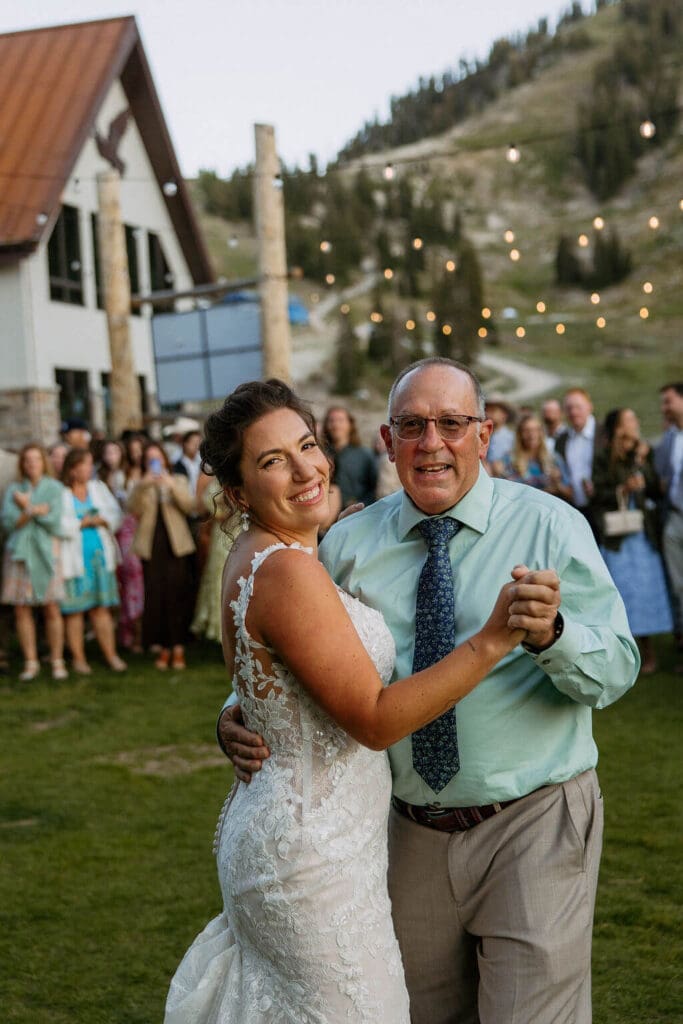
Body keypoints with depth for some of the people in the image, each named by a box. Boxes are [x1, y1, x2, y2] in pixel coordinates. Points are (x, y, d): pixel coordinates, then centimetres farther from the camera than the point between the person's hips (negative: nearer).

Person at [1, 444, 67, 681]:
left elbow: (54, 521, -6)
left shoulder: (54, 487, 5)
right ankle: (30, 662, 8)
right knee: (22, 610, 0)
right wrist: (36, 510, -11)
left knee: (51, 608, -5)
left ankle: (57, 661, 4)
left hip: (45, 552, -2)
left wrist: (27, 506, -2)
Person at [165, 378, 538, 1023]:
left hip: (268, 824, 10)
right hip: (314, 852, -10)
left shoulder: (253, 556, 6)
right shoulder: (286, 570, -24)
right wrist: (492, 639, -28)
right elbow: (374, 719, -24)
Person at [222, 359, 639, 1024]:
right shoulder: (348, 546, 0)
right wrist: (238, 718, -12)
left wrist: (552, 633, -35)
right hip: (412, 833, 4)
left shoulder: (550, 527, -8)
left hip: (533, 826, -3)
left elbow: (617, 670, -14)